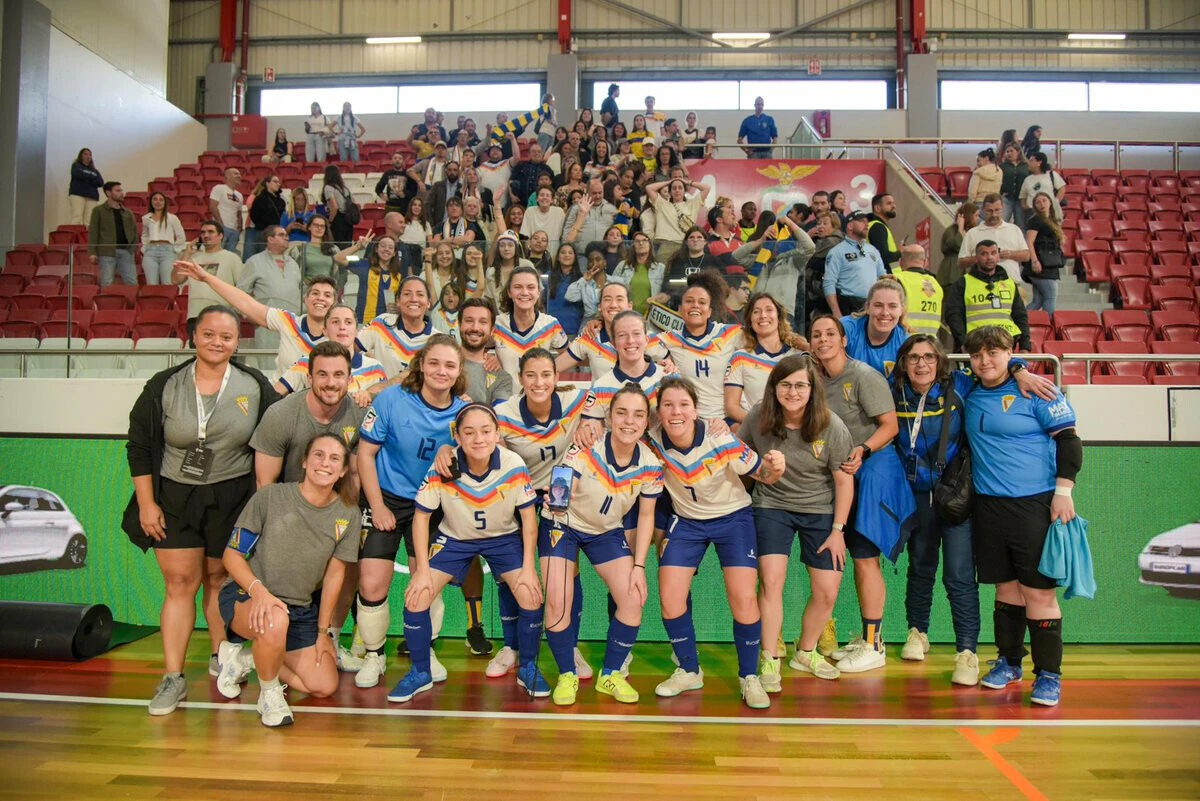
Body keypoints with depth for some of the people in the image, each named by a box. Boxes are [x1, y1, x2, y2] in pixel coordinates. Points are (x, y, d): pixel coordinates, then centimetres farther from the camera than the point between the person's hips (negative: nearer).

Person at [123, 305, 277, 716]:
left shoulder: (255, 386, -2)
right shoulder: (164, 386, -2)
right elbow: (139, 448, 2)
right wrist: (147, 505, -2)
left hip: (232, 498, 0)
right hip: (174, 498, 0)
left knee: (220, 578, 9)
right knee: (179, 582, -1)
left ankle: (221, 658, 28)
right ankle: (173, 677, 7)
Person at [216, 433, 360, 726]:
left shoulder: (348, 515, -6)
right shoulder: (270, 496, -16)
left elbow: (334, 574, 1)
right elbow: (232, 555, -11)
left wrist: (323, 631, 3)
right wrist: (259, 591, -28)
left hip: (301, 610, 4)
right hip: (245, 596, -4)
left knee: (325, 686, -1)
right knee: (275, 620, -39)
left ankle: (249, 659, 19)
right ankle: (269, 694, -9)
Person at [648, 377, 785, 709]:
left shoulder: (722, 442, -27)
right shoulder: (653, 440, -21)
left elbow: (762, 474, -15)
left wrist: (776, 468, -38)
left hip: (733, 518, -3)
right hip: (686, 521, 3)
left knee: (743, 599, -13)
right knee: (669, 598, -5)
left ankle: (749, 677, 11)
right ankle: (689, 671, 19)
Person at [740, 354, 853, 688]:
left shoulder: (832, 427, -19)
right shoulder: (758, 418, -15)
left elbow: (844, 481, -9)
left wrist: (837, 531, -7)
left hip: (820, 511, 0)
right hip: (772, 505, 0)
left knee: (827, 592, 2)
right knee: (771, 580, -15)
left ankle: (805, 652, 29)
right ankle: (769, 661, 1)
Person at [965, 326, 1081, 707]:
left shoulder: (1035, 390, -5)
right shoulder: (970, 395, 9)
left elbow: (1069, 440, -5)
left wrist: (1063, 493, -11)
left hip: (1034, 504, -4)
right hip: (987, 505, 5)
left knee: (1038, 590, -4)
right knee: (1006, 586, 12)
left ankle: (1049, 674, 7)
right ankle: (1008, 662, 25)